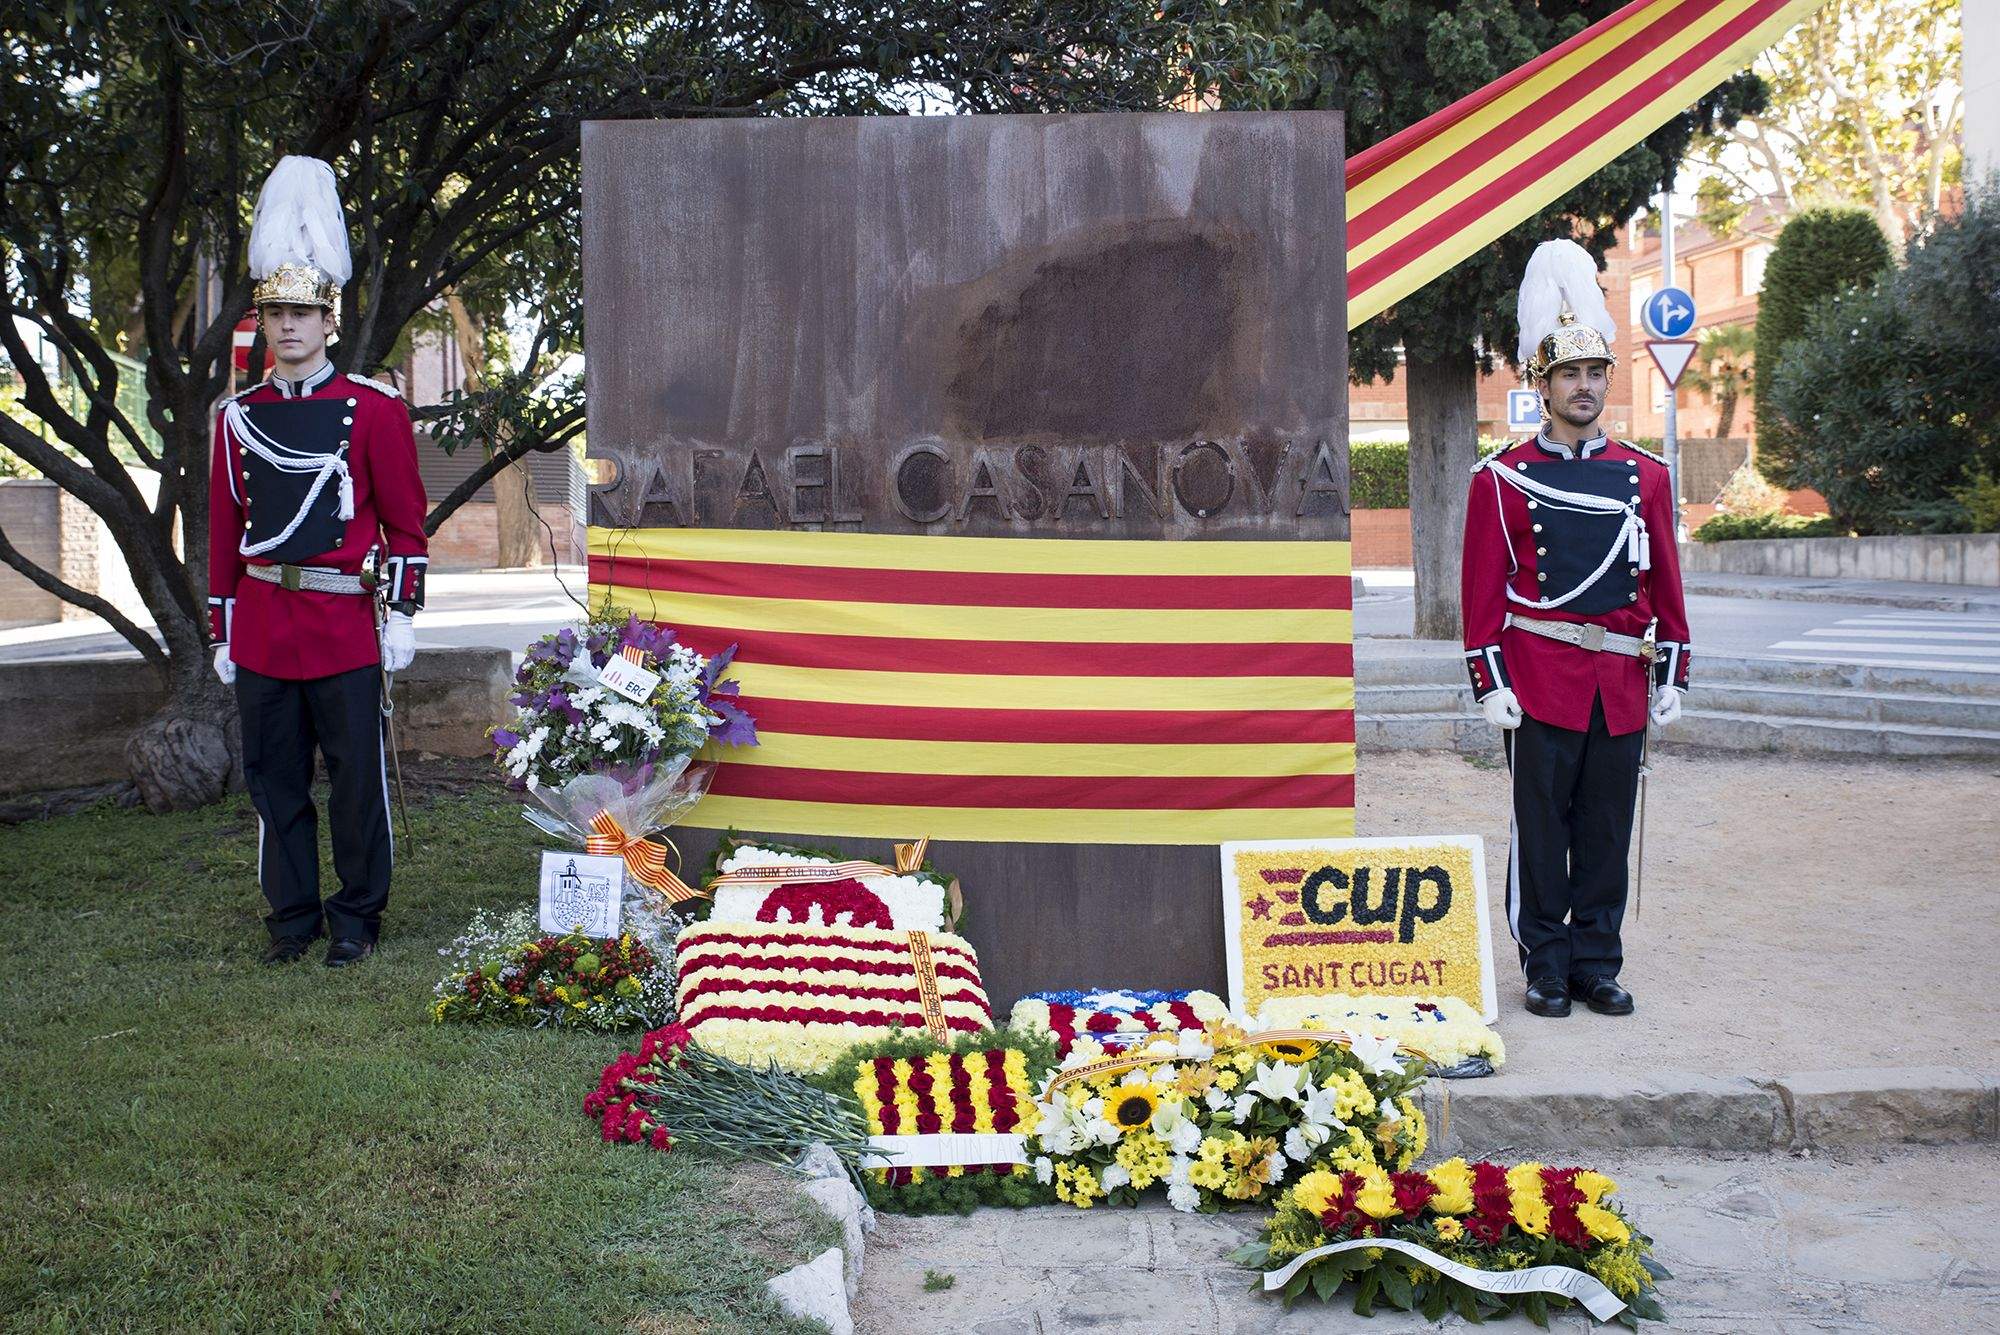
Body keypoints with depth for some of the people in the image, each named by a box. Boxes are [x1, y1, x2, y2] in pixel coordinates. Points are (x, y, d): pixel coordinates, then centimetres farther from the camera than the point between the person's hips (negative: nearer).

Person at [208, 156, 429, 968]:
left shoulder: (374, 409, -1)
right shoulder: (237, 417, 9)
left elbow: (406, 520, 0)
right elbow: (224, 531, 13)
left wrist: (403, 613, -5)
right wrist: (222, 631, 11)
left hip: (345, 624, -3)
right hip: (261, 626, 4)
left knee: (358, 777, 3)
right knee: (274, 779, 9)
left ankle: (357, 917, 16)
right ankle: (293, 915, 21)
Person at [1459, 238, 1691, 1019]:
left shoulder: (1645, 476, 9)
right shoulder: (1502, 480, -1)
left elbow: (1665, 585, 12)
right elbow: (1482, 592, -3)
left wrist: (1670, 677, 8)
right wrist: (1491, 683, -8)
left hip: (1622, 687, 3)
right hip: (1539, 683, -3)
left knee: (1608, 833, 8)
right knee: (1541, 832, 3)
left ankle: (1597, 965, 19)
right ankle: (1546, 968, 14)